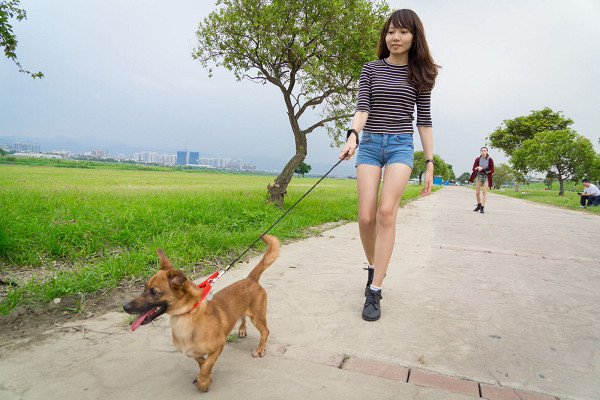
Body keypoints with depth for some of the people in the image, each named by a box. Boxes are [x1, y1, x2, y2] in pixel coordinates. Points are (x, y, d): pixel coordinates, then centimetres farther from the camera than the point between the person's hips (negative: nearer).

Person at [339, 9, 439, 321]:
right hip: (370, 144, 1)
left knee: (386, 211, -19)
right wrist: (352, 136, -24)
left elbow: (424, 120, 9)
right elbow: (362, 107, -3)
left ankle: (374, 291, -12)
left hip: (401, 146, -1)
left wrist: (430, 163, 4)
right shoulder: (371, 69, 10)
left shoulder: (420, 74, 10)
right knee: (366, 217, -8)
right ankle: (373, 267, 21)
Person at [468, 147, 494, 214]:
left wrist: (486, 171, -20)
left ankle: (482, 208, -11)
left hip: (487, 177, -3)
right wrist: (478, 167, -20)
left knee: (484, 192, -11)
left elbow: (492, 170, -5)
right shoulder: (478, 159, -3)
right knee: (477, 193, 6)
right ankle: (479, 205, 28)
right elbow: (474, 168, -1)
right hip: (479, 176, 3)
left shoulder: (490, 160, -9)